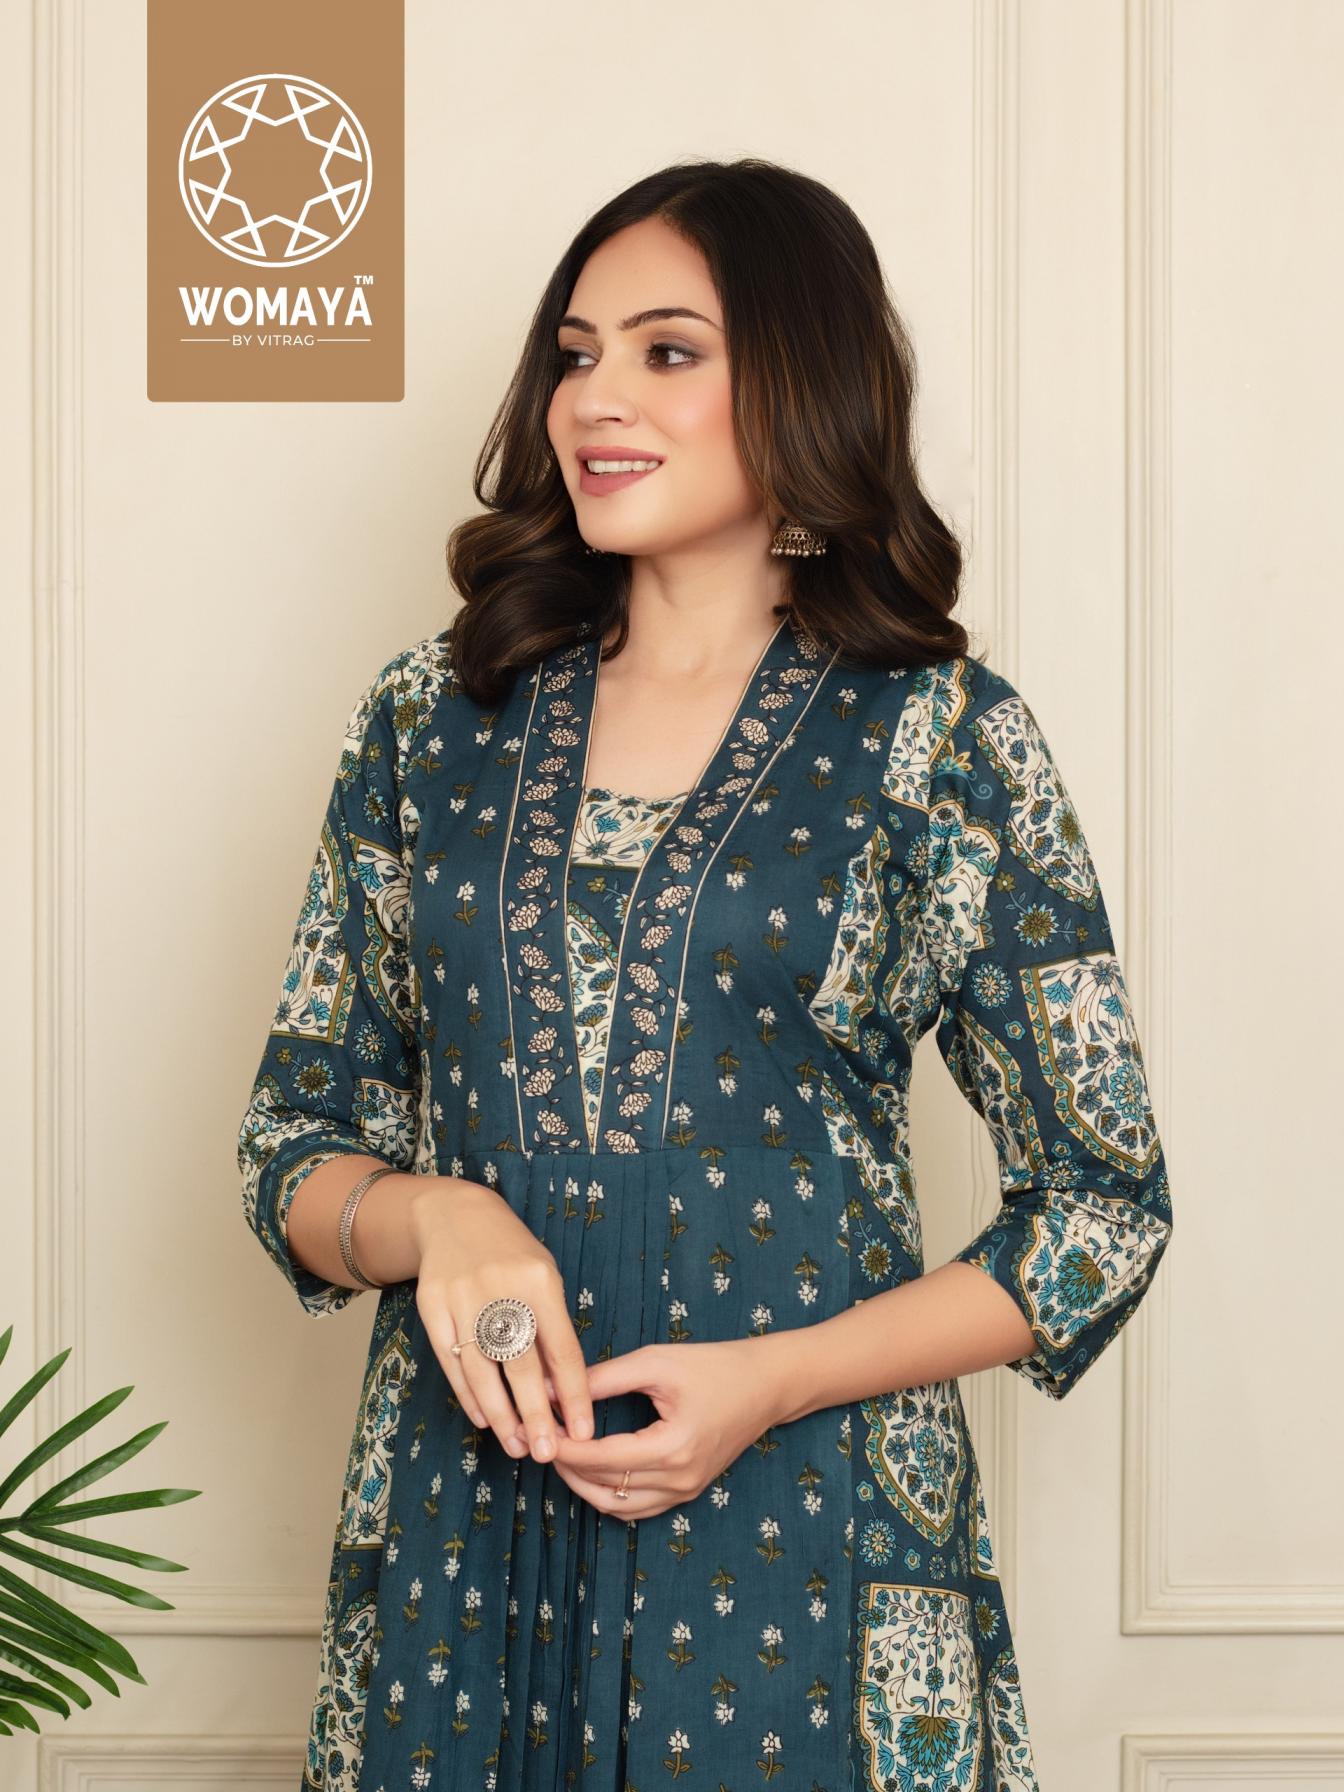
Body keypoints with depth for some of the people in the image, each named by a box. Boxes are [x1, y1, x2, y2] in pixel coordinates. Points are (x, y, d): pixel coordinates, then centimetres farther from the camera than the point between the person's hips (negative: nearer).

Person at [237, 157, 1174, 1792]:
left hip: (796, 1557, -2)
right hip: (456, 1549, 3)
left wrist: (774, 1379, -14)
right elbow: (294, 1144, 8)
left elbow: (1104, 1206, -2)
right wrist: (435, 1219, -14)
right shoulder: (432, 717, 4)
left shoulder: (940, 739, -5)